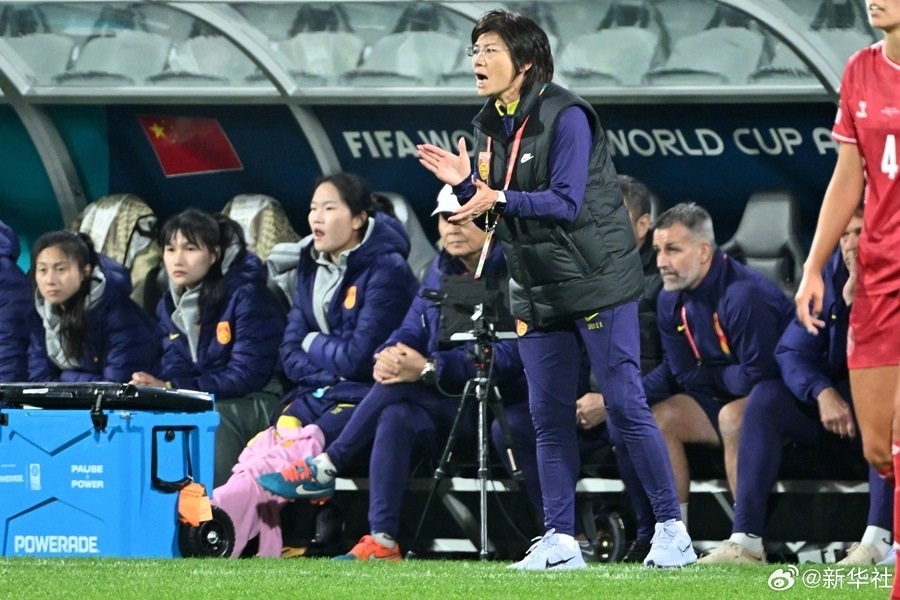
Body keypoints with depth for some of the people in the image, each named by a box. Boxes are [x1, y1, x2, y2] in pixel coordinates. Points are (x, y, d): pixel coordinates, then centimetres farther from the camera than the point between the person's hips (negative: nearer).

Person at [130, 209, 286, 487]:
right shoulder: (169, 306, 9)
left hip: (256, 403, -6)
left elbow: (247, 375, -19)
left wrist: (173, 389, -25)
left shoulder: (246, 296, -13)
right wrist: (154, 384, -23)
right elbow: (175, 369, 3)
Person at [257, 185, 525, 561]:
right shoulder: (440, 272, 16)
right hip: (443, 410, 6)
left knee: (398, 387, -28)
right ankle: (382, 542, -36)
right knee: (396, 418, -29)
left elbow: (509, 357, -21)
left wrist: (429, 369, -28)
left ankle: (326, 468, -13)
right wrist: (388, 356, -13)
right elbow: (411, 332, 14)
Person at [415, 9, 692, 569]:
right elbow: (492, 213, 12)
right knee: (549, 414, 5)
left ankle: (672, 529, -1)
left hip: (596, 285, -7)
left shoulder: (566, 116, -14)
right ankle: (560, 540, 9)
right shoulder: (490, 127, 9)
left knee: (626, 406, -7)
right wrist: (465, 184, -6)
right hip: (538, 292, 7)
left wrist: (499, 198, -30)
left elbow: (567, 202, -21)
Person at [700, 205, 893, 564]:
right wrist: (823, 393, -21)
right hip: (839, 402, 5)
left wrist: (855, 302, -30)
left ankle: (879, 539, -44)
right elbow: (792, 351, -3)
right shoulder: (831, 275, -1)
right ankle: (745, 541, -24)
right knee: (766, 397, -16)